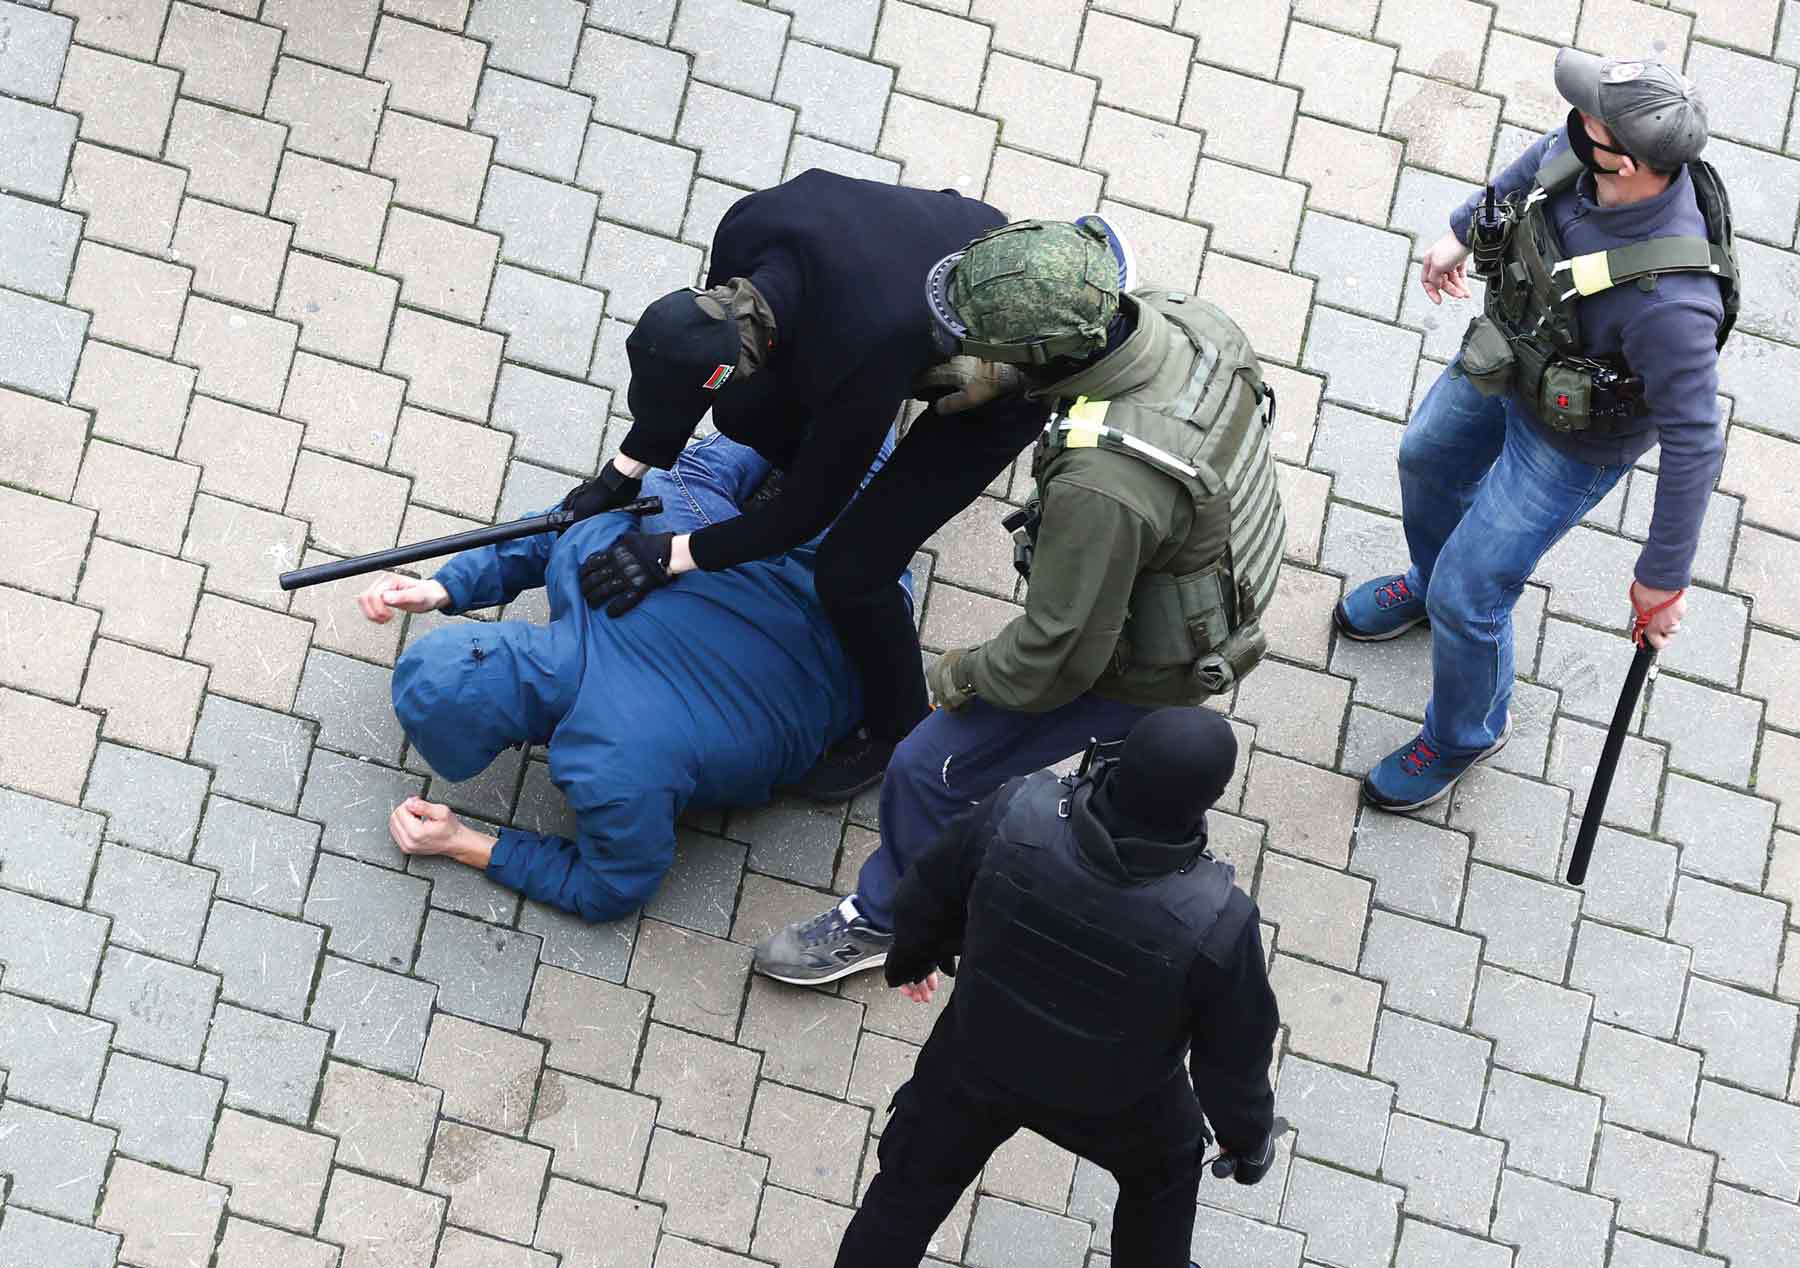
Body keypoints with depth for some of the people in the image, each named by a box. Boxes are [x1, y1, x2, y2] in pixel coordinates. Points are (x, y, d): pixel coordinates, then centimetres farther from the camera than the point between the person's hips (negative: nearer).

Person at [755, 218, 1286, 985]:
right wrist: (1004, 378, -3)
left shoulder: (1103, 486, -45)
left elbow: (1060, 653, -31)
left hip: (1139, 665, -7)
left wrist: (967, 674, -11)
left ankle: (883, 917, 34)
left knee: (934, 770, 10)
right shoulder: (1182, 318, -23)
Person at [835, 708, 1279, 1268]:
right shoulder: (1216, 922, -38)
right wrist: (1248, 1137, 3)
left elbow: (928, 895, -12)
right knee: (1163, 1172, 33)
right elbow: (1233, 1056, -20)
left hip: (977, 1060, 1)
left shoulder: (1015, 815, -34)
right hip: (1115, 1106, -1)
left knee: (913, 1183, 27)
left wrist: (912, 957, 13)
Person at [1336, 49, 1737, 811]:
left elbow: (1695, 445, -35)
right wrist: (1462, 230, 15)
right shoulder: (1593, 147, -28)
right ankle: (1434, 581, 66)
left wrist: (1663, 579, -24)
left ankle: (1465, 732, 41)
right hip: (1508, 357, 7)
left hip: (1574, 438, -7)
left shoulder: (1667, 298, -47)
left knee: (1467, 597, 8)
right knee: (1429, 460, 31)